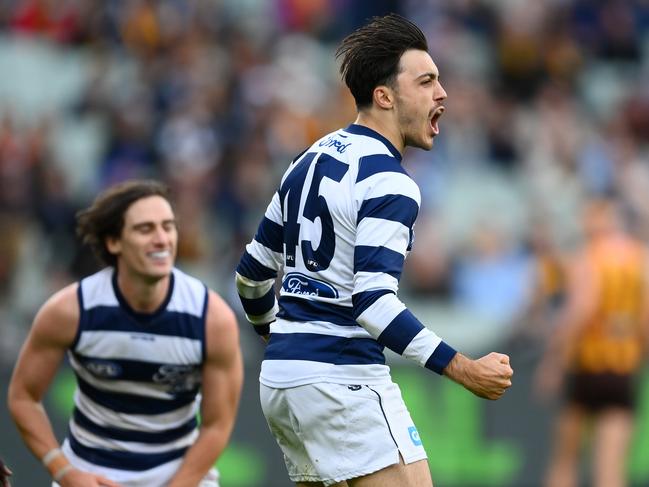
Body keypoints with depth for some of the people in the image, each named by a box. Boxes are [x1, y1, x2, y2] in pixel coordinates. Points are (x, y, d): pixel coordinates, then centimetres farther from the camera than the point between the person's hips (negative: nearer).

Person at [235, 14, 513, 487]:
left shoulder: (312, 159, 15)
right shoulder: (389, 184, -13)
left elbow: (254, 269, 21)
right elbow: (372, 299, -23)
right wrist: (463, 369, -26)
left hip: (279, 377, 9)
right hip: (341, 381, -9)